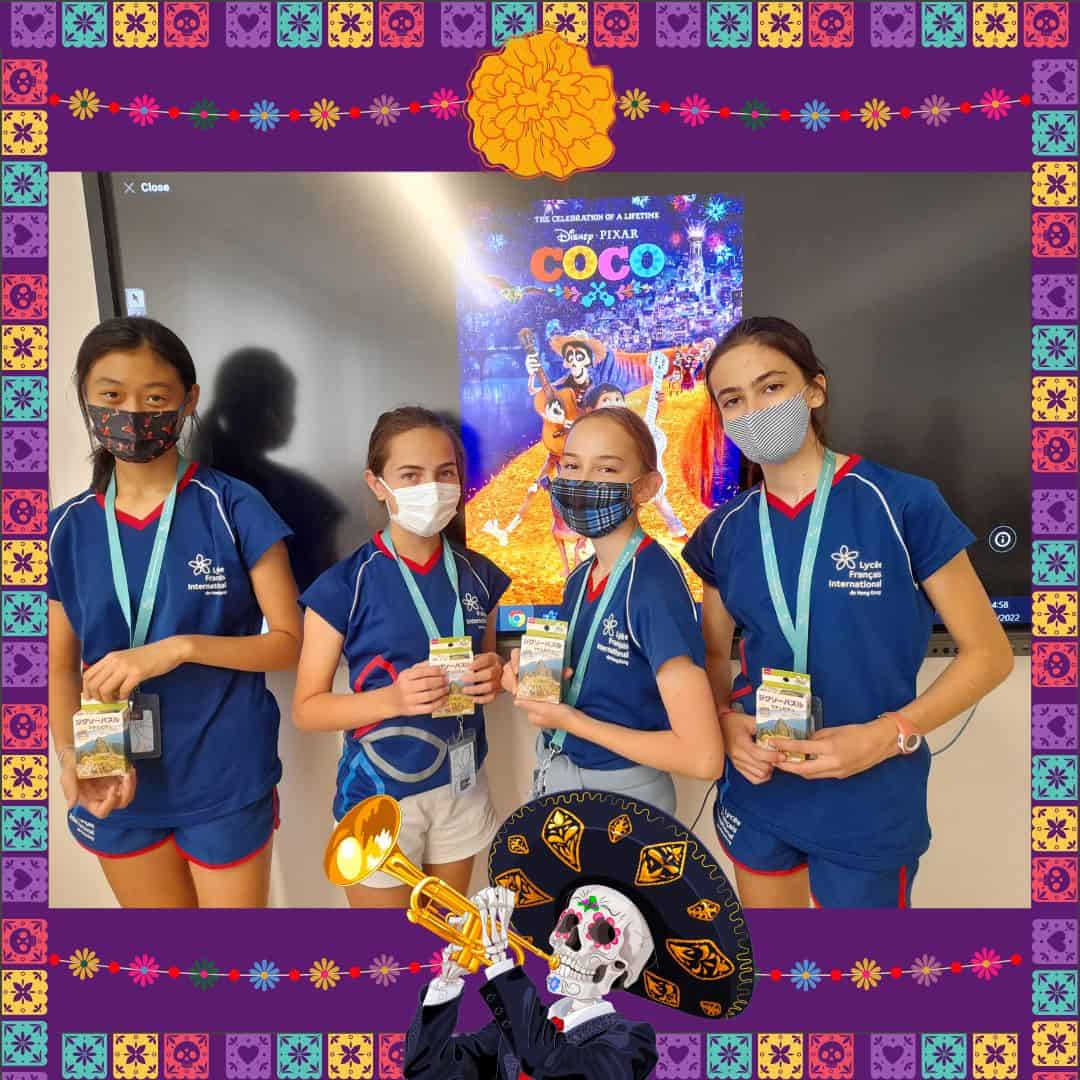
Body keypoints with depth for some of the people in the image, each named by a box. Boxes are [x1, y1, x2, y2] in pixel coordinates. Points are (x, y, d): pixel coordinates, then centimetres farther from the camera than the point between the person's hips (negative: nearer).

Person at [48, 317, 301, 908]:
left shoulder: (232, 507, -12)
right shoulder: (67, 528, -1)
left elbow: (289, 641, -11)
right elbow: (61, 665, 3)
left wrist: (181, 647, -23)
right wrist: (72, 755, -14)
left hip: (224, 780, -3)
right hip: (118, 782, 4)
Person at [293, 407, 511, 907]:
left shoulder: (478, 574, -2)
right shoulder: (344, 585, -16)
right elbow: (306, 709, -11)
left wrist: (492, 678, -12)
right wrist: (393, 699, -27)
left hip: (462, 787, 4)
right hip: (380, 794, -4)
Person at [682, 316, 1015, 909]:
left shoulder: (903, 503, -14)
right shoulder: (724, 531, -2)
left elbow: (988, 652, -7)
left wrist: (887, 735, -19)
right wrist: (727, 720, -11)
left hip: (869, 803, -4)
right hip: (756, 793, 4)